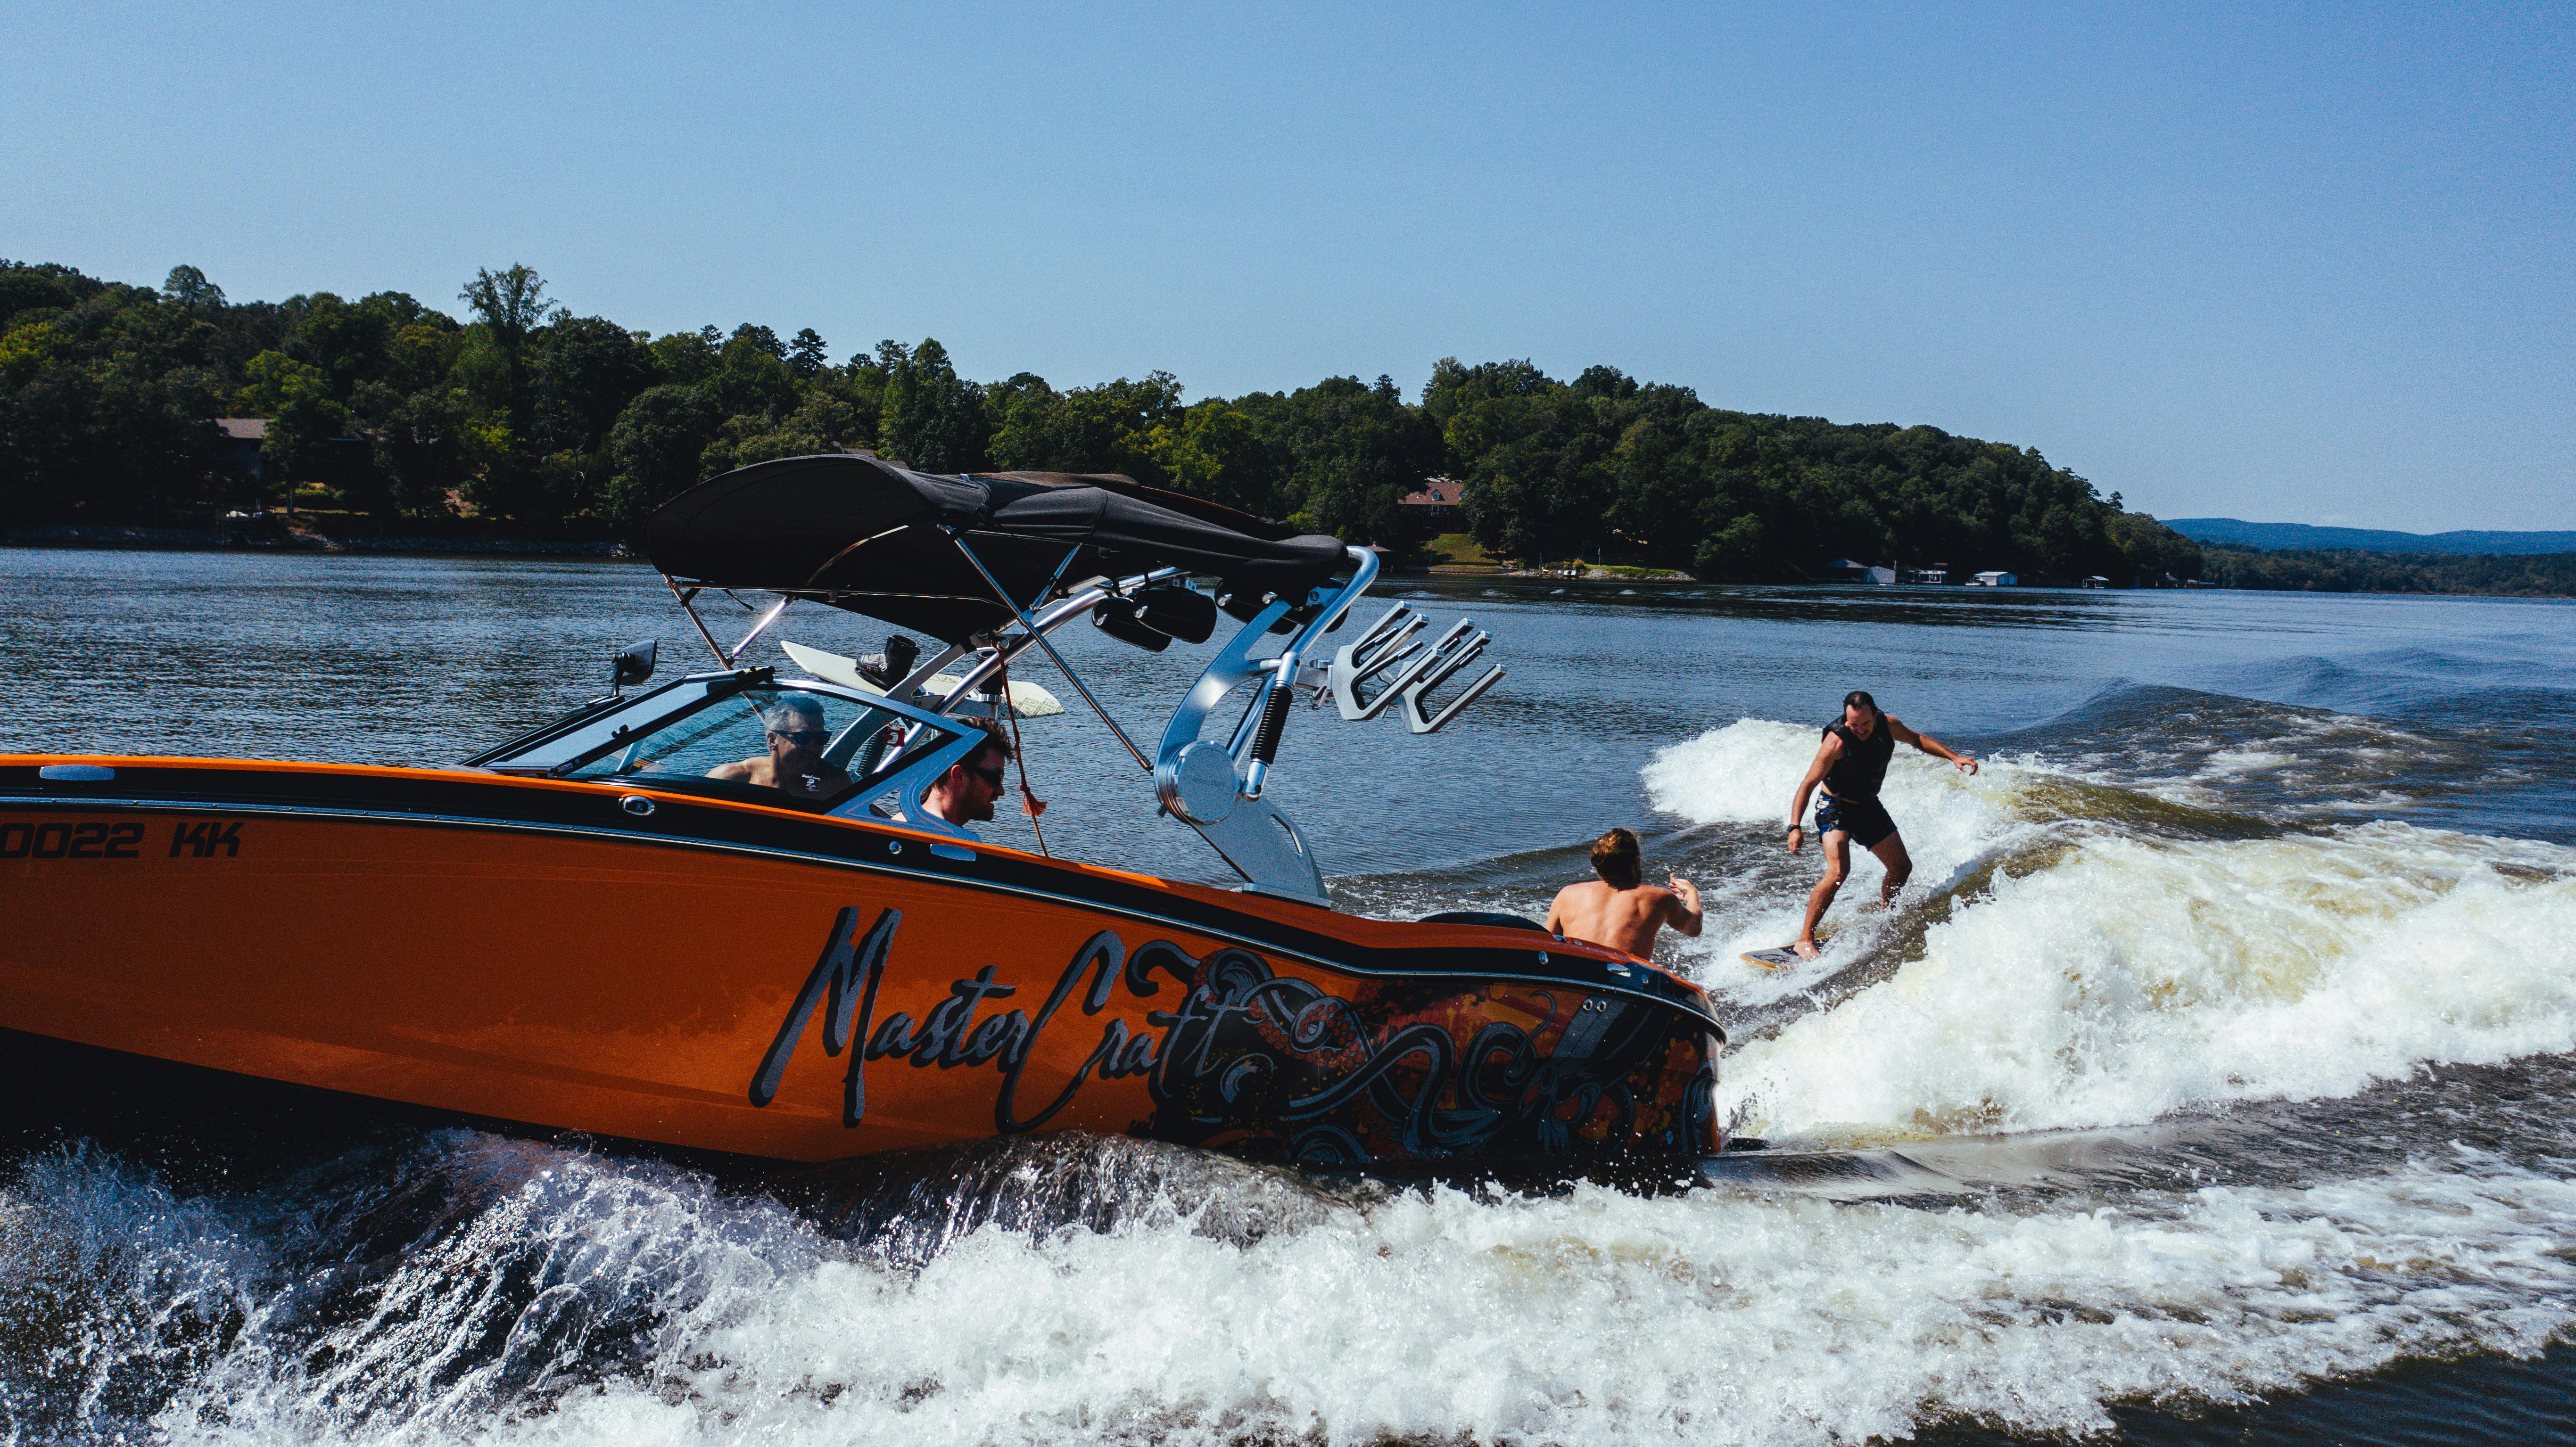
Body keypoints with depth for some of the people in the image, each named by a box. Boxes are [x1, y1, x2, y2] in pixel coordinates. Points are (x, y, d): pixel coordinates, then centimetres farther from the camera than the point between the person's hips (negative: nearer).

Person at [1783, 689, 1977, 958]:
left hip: (1869, 806, 7)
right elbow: (1807, 785, -28)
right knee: (1838, 872, -27)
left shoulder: (1887, 726, -12)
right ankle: (1804, 941, -23)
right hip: (1835, 808, -7)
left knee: (1902, 868, 11)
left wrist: (1954, 757, 0)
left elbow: (1918, 740, 10)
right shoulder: (1837, 742, -30)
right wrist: (1795, 827, -37)